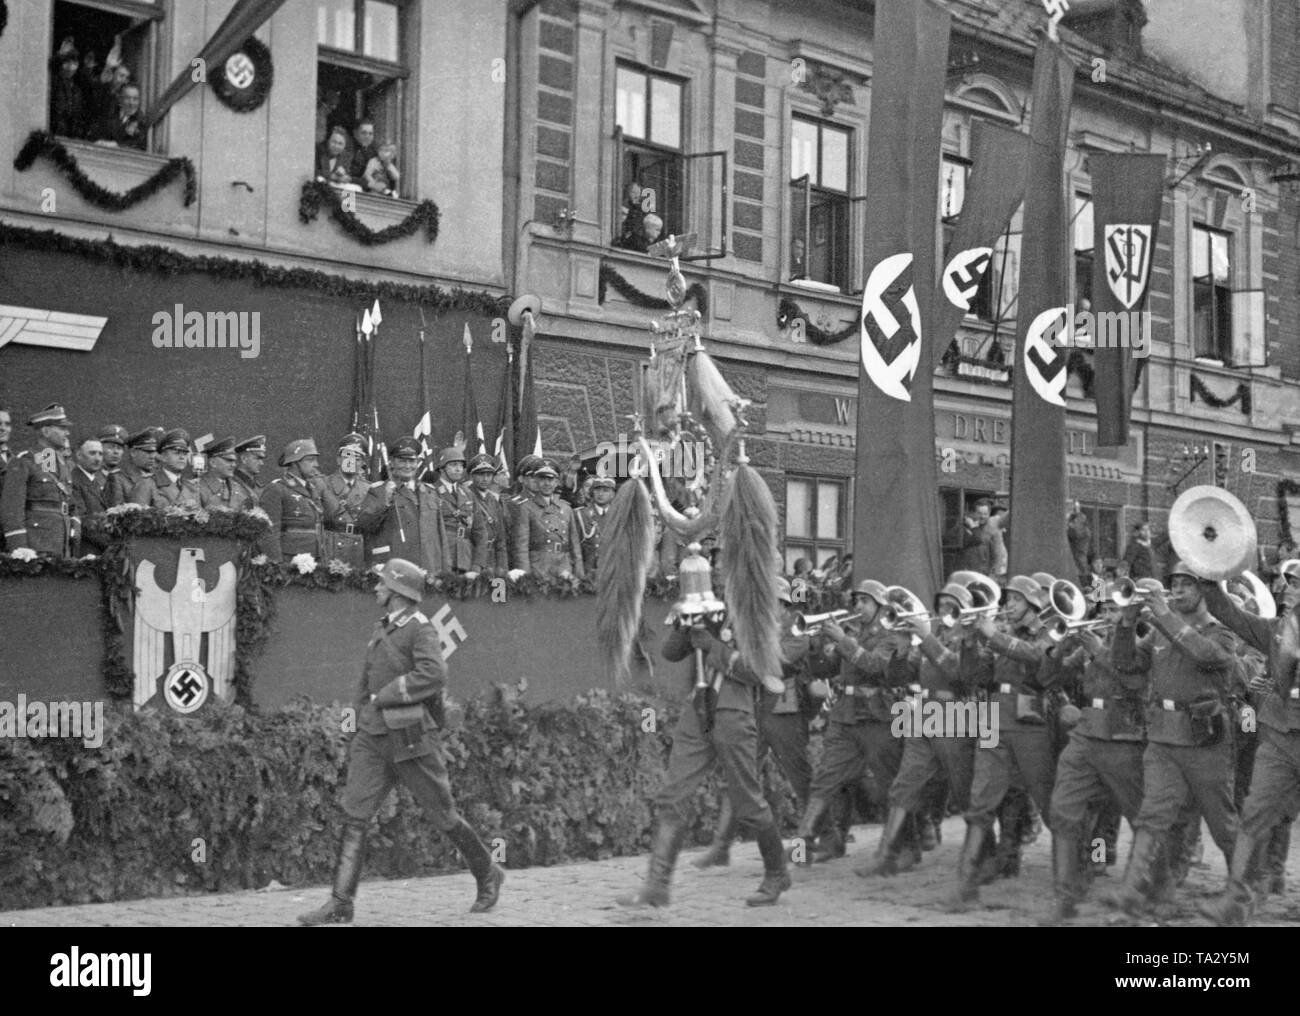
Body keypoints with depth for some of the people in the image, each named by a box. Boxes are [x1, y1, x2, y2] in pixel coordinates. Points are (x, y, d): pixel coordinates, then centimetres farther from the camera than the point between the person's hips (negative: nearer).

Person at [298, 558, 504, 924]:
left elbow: (434, 676, -28)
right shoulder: (382, 630, 14)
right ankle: (340, 905, -9)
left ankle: (488, 876, 26)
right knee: (353, 815, -6)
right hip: (374, 739, 7)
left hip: (411, 739, -7)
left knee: (443, 815, 4)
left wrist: (386, 696, -20)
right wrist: (361, 728, 23)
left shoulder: (421, 630, -11)